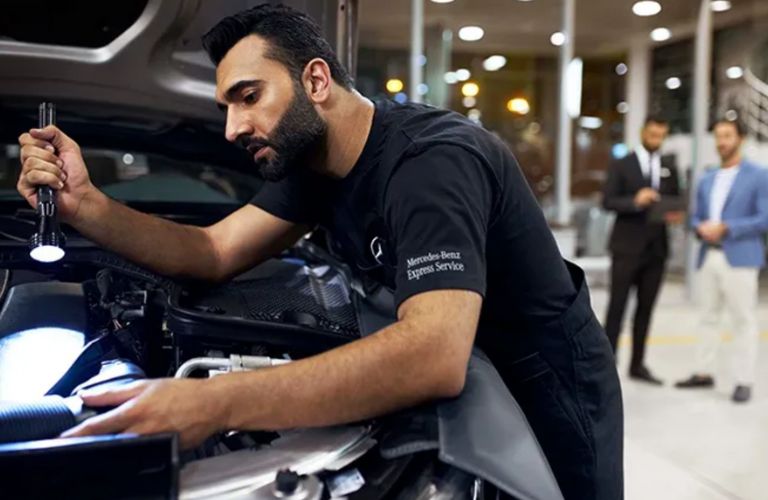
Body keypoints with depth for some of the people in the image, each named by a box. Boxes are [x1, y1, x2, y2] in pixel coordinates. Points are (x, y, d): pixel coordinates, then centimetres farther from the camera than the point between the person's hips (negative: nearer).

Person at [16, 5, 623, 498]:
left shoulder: (431, 160, -32)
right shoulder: (312, 162, -2)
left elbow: (436, 358, -46)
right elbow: (213, 253, 0)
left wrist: (213, 403, -52)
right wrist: (85, 204, -17)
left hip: (546, 397, -7)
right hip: (472, 381, 7)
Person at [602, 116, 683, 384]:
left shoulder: (669, 170, 13)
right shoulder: (621, 165, -1)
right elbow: (608, 201, -9)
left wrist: (675, 215, -8)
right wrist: (635, 201, -24)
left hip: (656, 248, 5)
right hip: (627, 246, -5)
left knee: (646, 308, 9)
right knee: (617, 307, -3)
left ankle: (638, 365, 16)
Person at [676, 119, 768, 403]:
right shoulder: (706, 180, 17)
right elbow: (696, 217, 19)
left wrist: (725, 228, -16)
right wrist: (700, 228, -5)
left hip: (740, 258, -6)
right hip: (709, 257, 6)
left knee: (743, 320, -3)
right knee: (708, 317, 10)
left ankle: (744, 381, 1)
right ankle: (704, 373, 18)